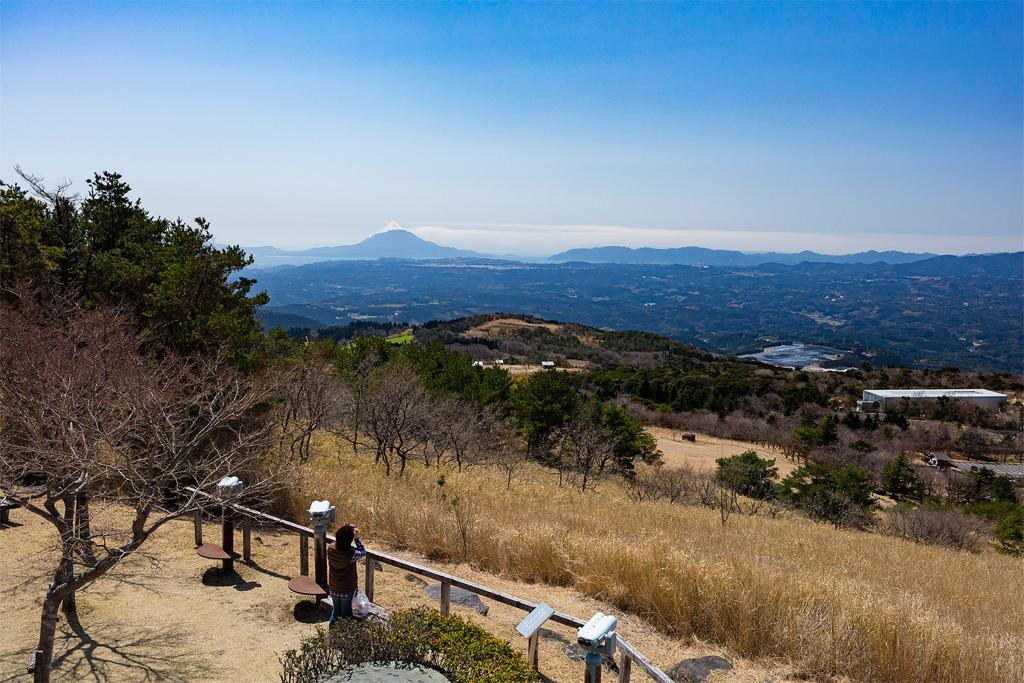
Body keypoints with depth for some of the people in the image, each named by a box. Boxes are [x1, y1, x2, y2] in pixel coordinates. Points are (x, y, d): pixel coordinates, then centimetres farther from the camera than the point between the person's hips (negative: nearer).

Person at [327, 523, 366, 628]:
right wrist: (356, 538, -10)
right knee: (345, 617, 14)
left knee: (335, 612, 26)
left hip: (334, 589, 6)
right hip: (348, 591, -6)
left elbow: (337, 541, 8)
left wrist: (347, 530, -1)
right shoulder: (350, 554, -31)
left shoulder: (330, 548, -16)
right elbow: (363, 553, -10)